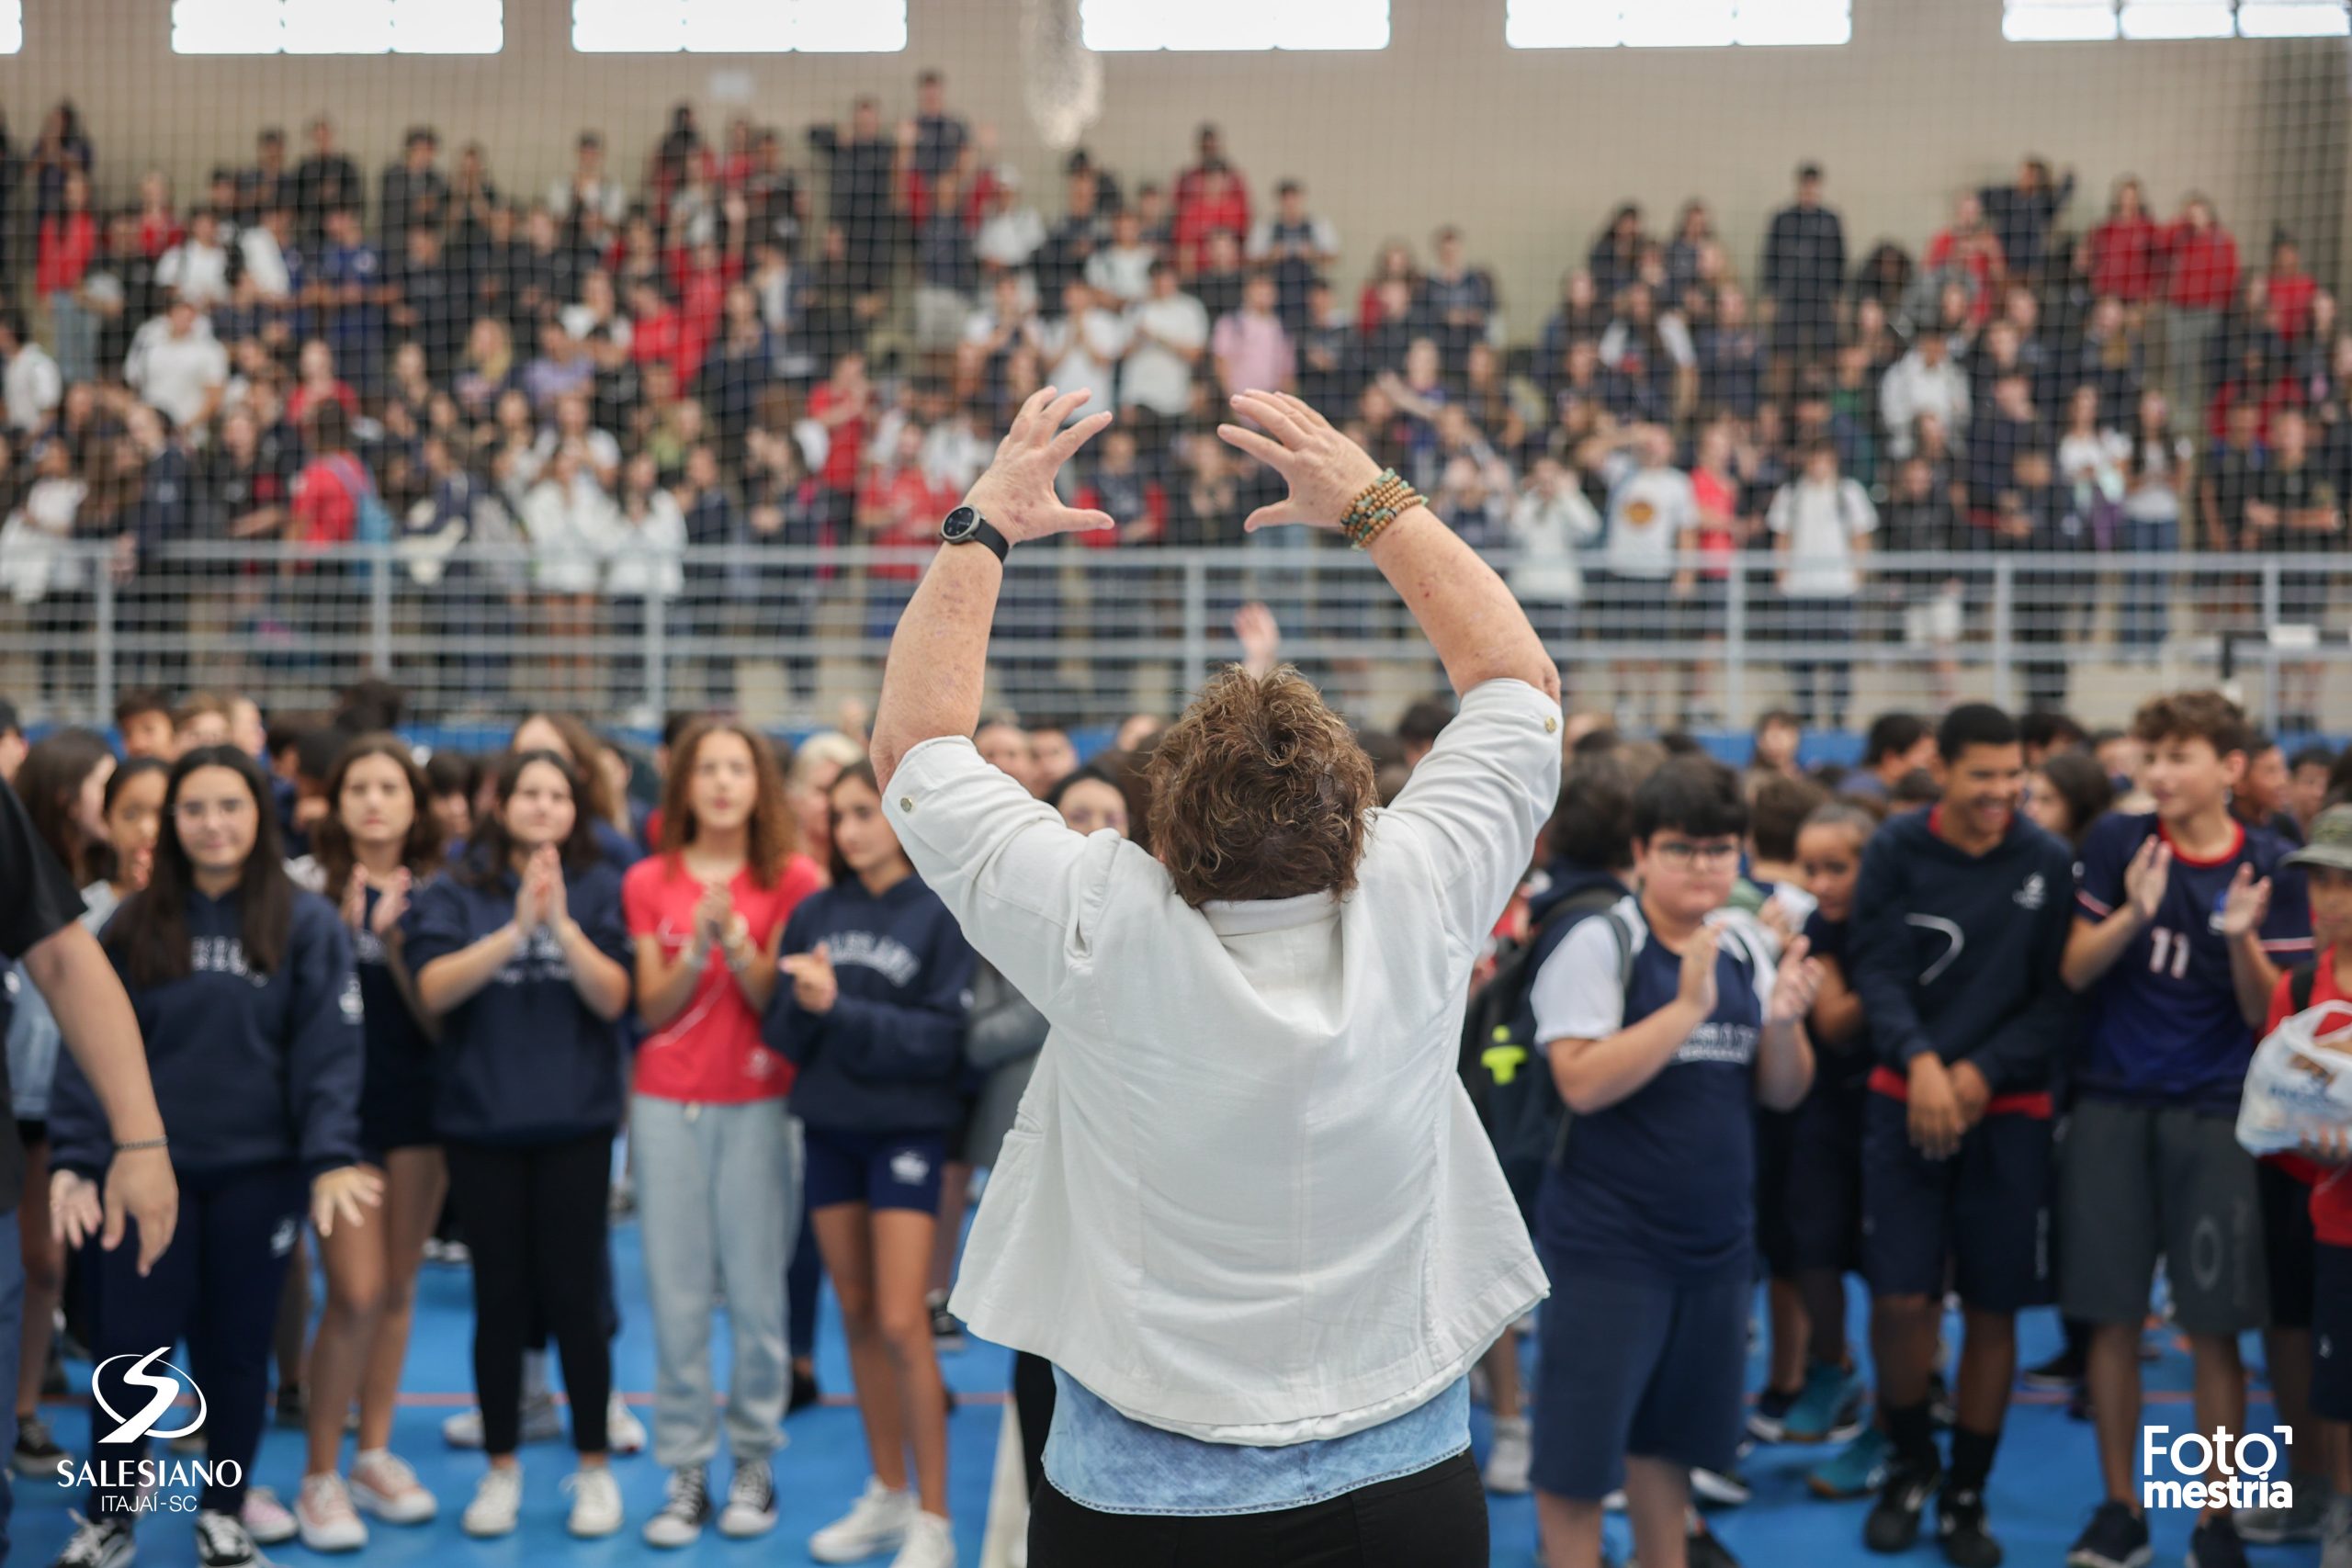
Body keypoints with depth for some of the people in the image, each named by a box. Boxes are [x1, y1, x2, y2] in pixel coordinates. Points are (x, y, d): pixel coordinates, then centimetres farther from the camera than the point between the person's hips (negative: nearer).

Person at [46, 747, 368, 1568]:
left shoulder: (307, 925, -2)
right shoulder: (133, 925, 3)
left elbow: (327, 1051, -7)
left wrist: (331, 1158, -17)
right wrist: (73, 1158, -9)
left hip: (257, 1171, -1)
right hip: (148, 1168, 1)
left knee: (237, 1348, 10)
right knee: (128, 1348, 3)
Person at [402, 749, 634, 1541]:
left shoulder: (599, 890, 1)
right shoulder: (456, 893, 2)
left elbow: (613, 998, -7)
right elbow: (433, 988, -12)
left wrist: (561, 923, -21)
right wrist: (516, 927, -23)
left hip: (575, 1122, -1)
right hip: (480, 1121, 1)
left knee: (573, 1294, 1)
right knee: (500, 1296, 7)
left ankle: (594, 1468, 16)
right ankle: (500, 1469, 20)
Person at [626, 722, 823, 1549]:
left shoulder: (792, 879, 1)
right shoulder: (649, 882, 6)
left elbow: (778, 1000, -5)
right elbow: (650, 1009, 1)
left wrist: (736, 941, -21)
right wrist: (697, 948, -15)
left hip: (758, 1104, -1)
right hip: (667, 1102, 2)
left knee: (756, 1291, -1)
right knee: (676, 1295, 2)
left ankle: (754, 1464, 12)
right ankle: (685, 1472, 10)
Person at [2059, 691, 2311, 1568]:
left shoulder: (2268, 869, -2)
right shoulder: (2117, 843, 0)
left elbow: (2264, 1013, -2)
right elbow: (2073, 971, -1)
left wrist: (2241, 938, -21)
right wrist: (2133, 914, -19)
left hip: (2213, 1114, -1)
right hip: (2112, 1105, 1)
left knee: (2214, 1327, 1)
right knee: (2112, 1316, 4)